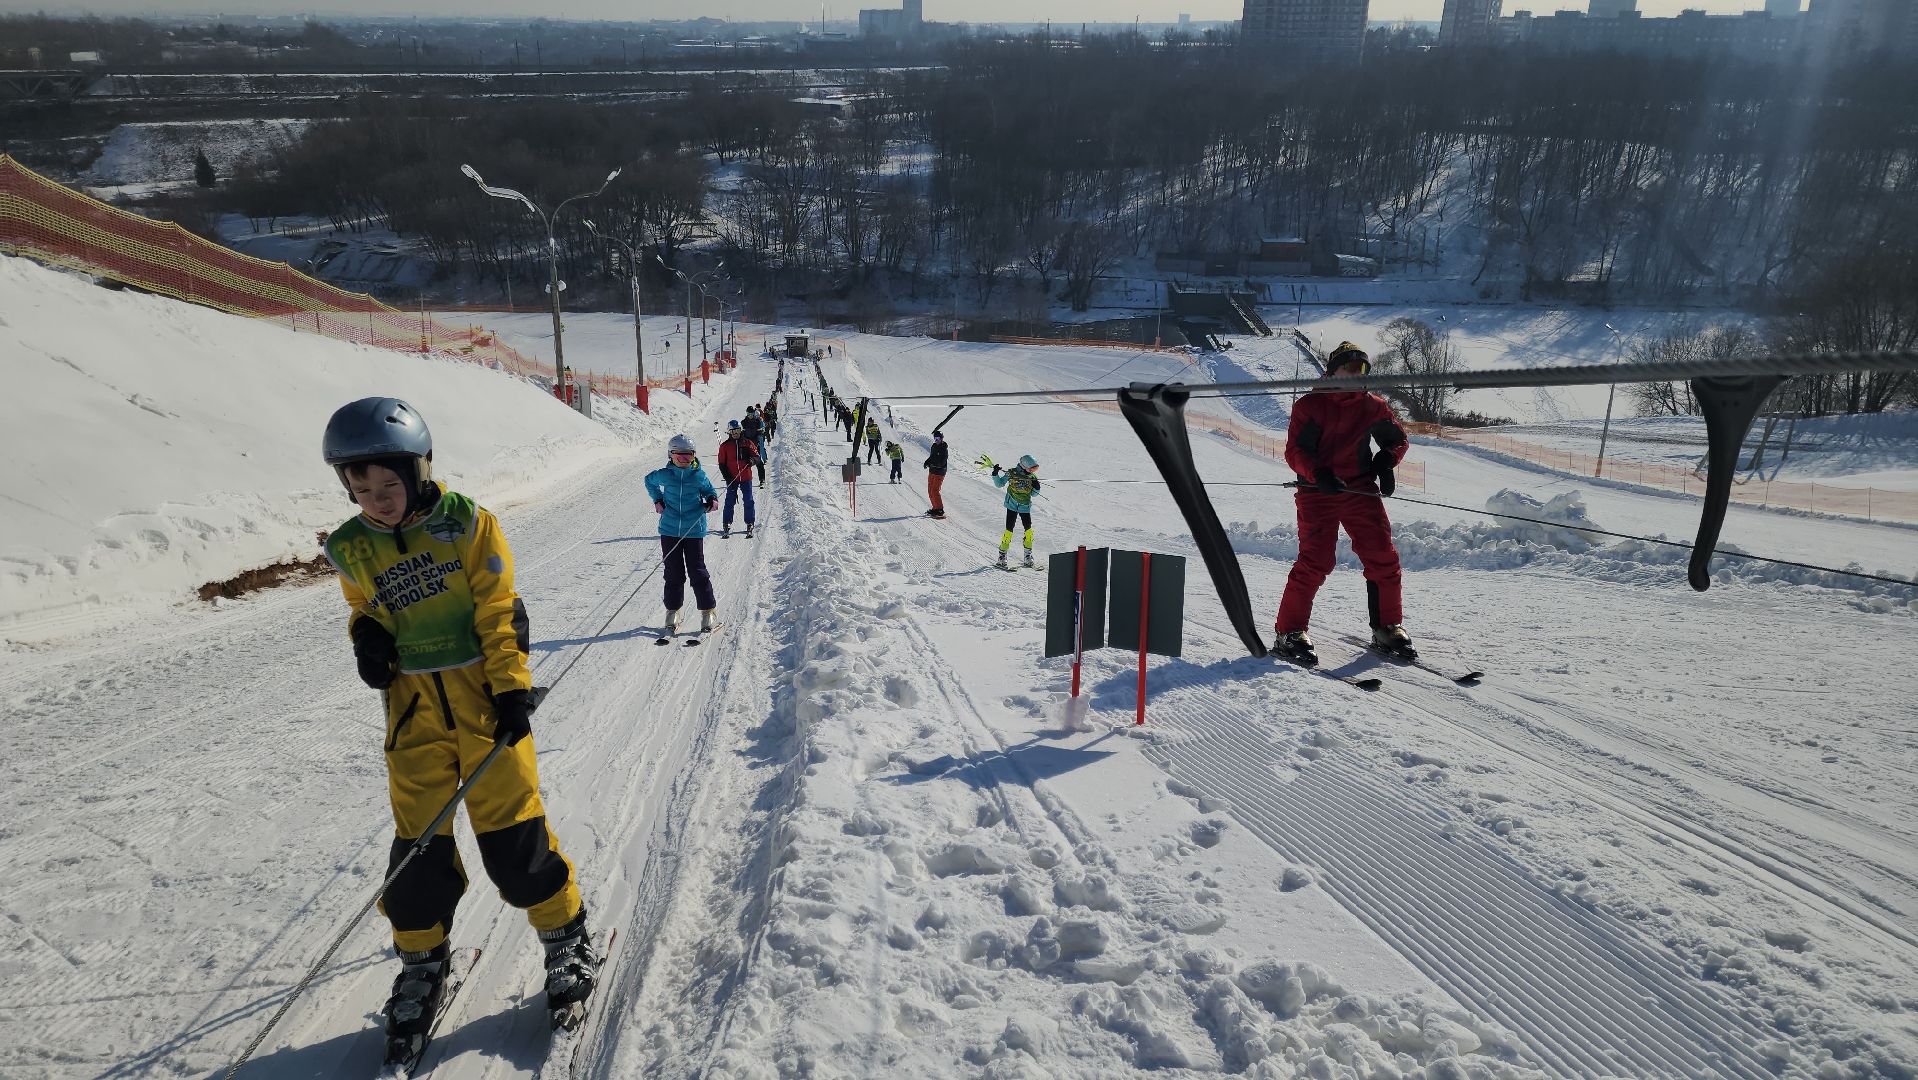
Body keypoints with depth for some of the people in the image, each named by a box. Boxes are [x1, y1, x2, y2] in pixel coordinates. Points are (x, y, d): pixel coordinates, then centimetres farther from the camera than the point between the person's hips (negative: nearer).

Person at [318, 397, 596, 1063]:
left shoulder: (466, 523, -10)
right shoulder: (351, 549, 1)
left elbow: (501, 612, -9)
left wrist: (512, 689, -14)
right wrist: (367, 637, -4)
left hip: (484, 693, -3)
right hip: (413, 706, 3)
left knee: (512, 831, -1)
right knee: (419, 843, 7)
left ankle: (566, 935, 20)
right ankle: (422, 965, 27)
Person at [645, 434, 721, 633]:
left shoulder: (698, 475, -2)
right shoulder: (663, 475, 0)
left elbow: (709, 490, 14)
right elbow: (649, 481, 22)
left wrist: (712, 500, -7)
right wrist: (657, 500, 10)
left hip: (694, 530, -1)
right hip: (669, 530, 1)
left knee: (697, 572, -2)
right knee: (673, 573, 7)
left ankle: (709, 611, 8)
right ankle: (672, 612, 19)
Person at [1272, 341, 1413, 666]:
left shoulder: (1373, 407, 10)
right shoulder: (1310, 405, 0)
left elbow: (1397, 439, 23)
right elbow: (1294, 450, -6)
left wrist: (1385, 462, 1)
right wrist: (1318, 473, -24)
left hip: (1360, 491, 4)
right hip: (1317, 493, -4)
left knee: (1382, 557, -1)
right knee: (1315, 560, -14)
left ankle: (1387, 629, 15)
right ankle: (1290, 632, -5)